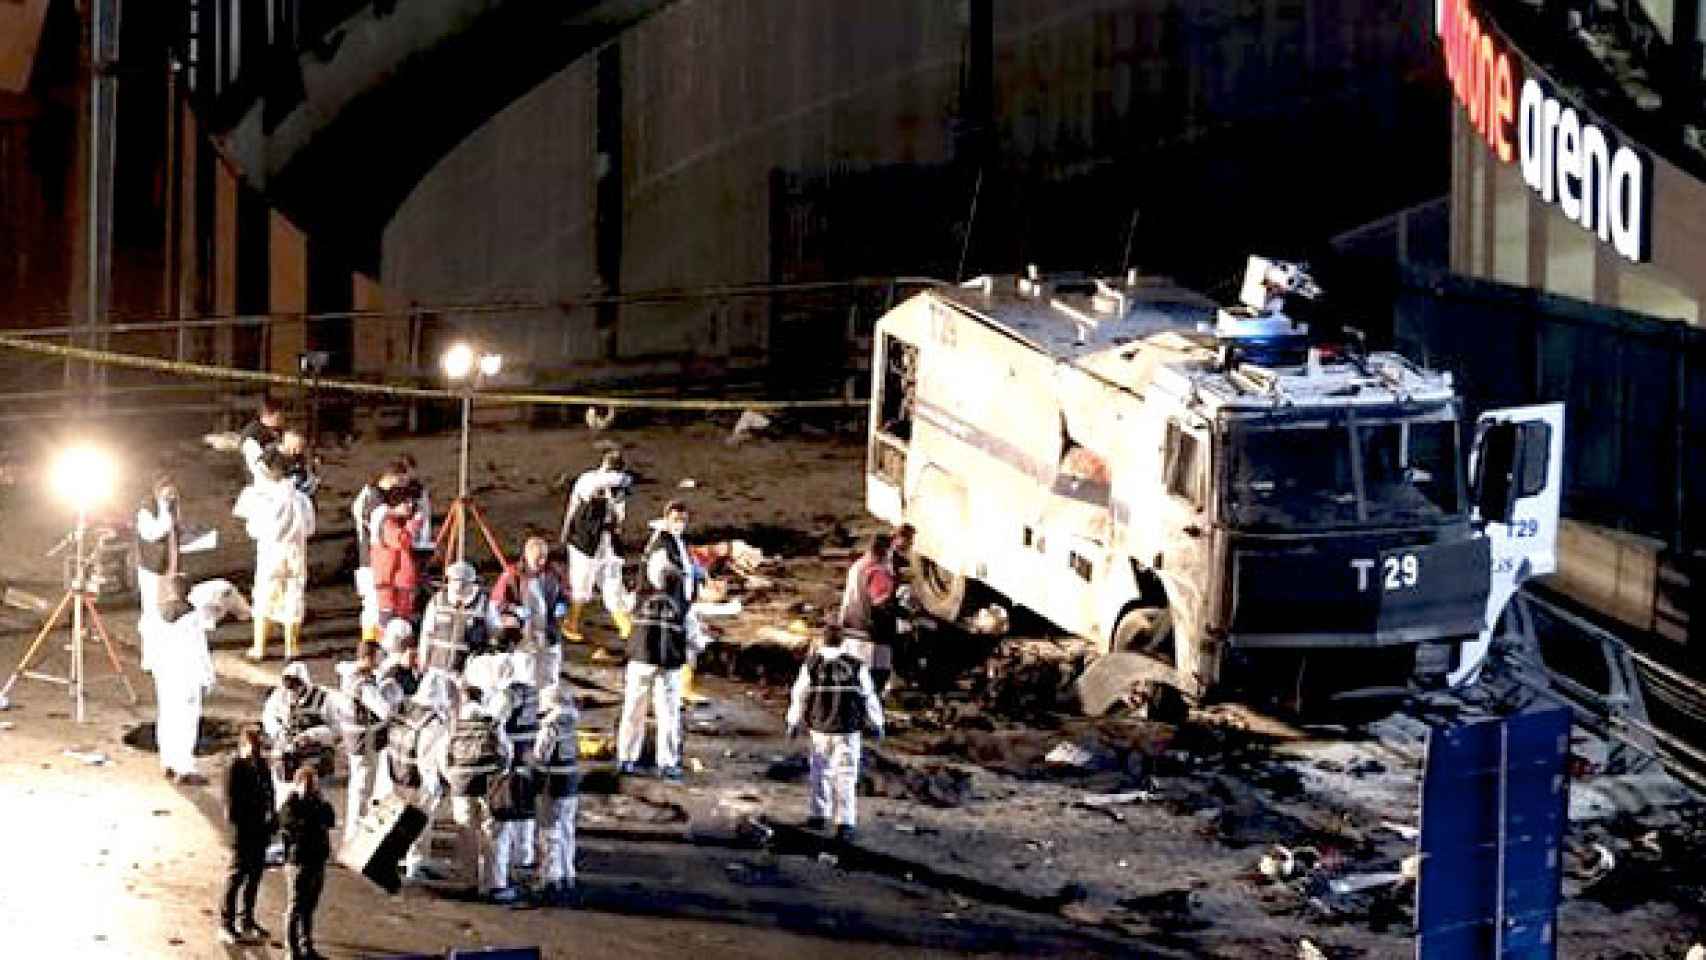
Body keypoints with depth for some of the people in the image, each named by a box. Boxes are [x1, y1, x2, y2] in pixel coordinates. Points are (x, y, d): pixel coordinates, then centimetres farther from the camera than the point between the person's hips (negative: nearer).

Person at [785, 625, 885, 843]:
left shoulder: (811, 664, -4)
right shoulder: (856, 666, -7)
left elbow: (799, 696, 4)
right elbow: (870, 697, -2)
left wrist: (793, 723, 17)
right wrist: (876, 724, 11)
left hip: (820, 727, 1)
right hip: (848, 729, -1)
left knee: (821, 770, 20)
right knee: (846, 776, -1)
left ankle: (819, 816, 26)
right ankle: (845, 824, -9)